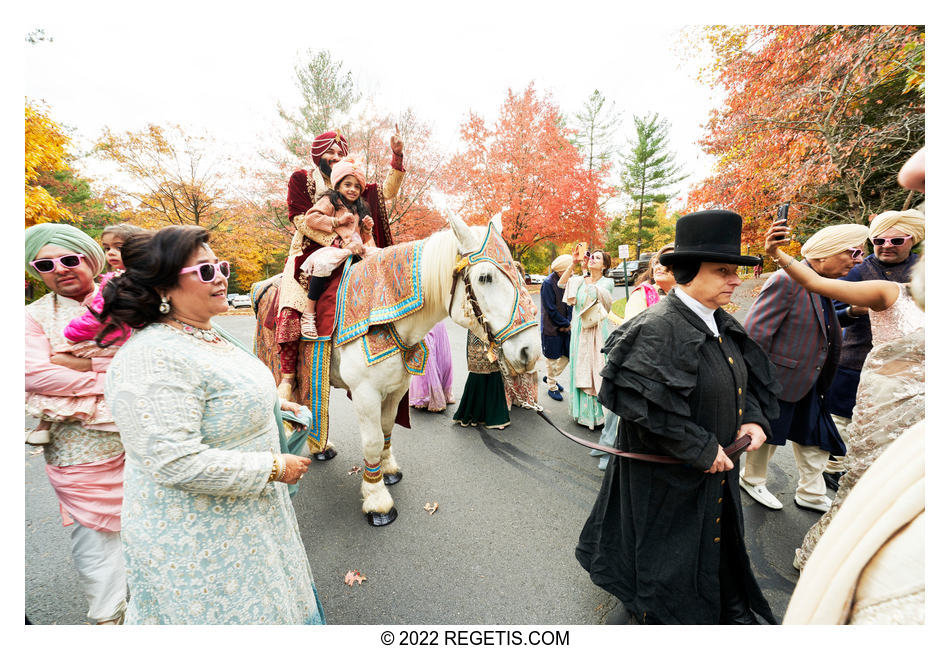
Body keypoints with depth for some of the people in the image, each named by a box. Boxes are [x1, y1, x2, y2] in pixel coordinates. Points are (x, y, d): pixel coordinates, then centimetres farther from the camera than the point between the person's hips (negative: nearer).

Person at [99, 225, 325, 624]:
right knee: (229, 611, 16)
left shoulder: (209, 335, 3)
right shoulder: (152, 359, -28)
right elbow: (176, 463, -31)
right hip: (196, 540, -9)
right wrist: (274, 467, -24)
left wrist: (272, 403, 9)